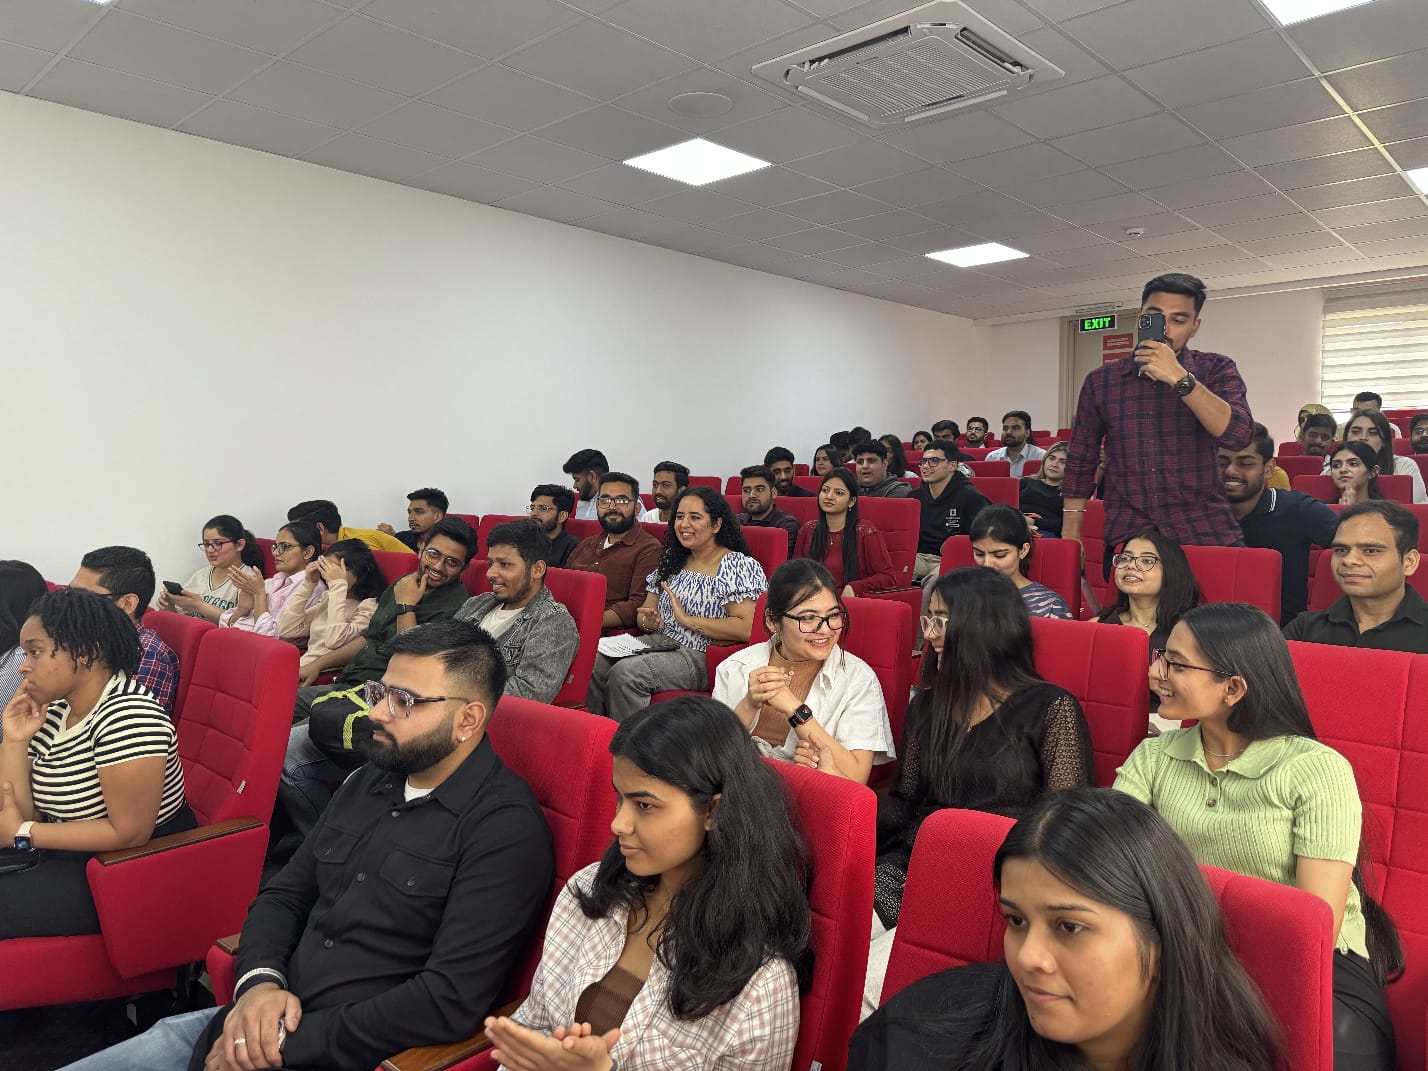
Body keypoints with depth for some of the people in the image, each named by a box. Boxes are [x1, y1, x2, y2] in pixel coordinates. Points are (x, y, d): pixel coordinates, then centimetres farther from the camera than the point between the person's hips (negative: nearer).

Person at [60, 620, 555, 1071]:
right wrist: (259, 980, -7)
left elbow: (451, 999, -22)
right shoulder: (368, 782, 9)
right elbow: (282, 893, 14)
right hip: (268, 1023, 7)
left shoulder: (508, 831, -17)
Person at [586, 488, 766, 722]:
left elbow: (746, 628, -18)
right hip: (658, 642, 7)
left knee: (624, 673, -28)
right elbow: (646, 611, 20)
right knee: (596, 661, -18)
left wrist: (688, 620, -16)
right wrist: (648, 622, -5)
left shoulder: (739, 566, -6)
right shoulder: (672, 560, 17)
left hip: (700, 656, -7)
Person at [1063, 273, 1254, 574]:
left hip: (1206, 535, -1)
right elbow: (1080, 464, 10)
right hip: (1126, 541, 1)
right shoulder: (1101, 381, 6)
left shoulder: (1215, 370, 3)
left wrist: (1179, 378, -21)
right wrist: (1070, 537, 4)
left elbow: (1238, 435, -14)